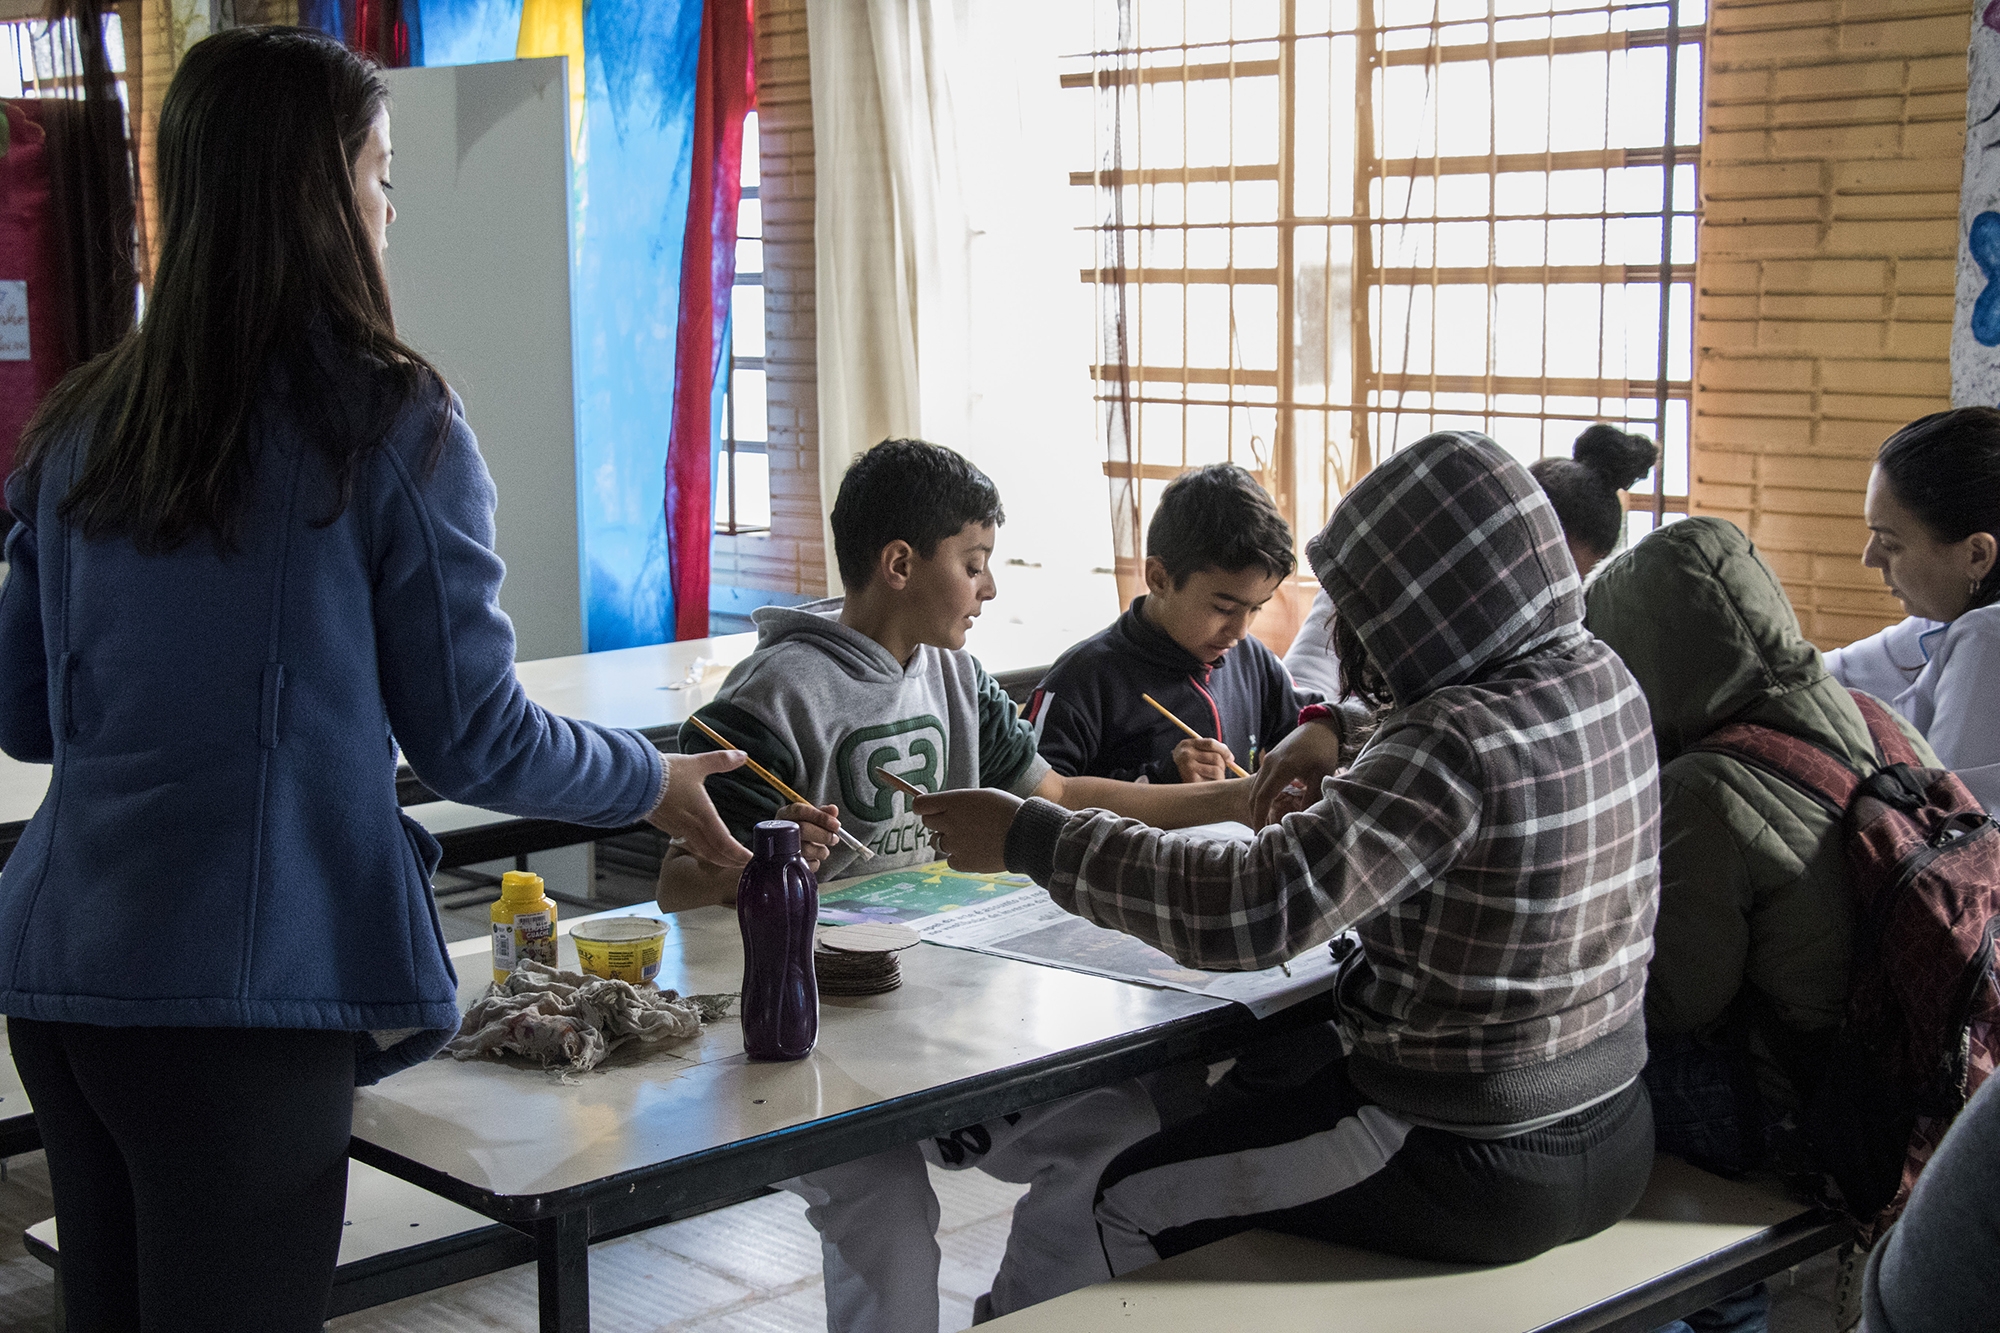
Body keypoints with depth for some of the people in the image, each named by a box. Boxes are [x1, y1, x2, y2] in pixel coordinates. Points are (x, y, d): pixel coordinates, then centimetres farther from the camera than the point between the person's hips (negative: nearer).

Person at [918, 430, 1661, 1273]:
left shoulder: (1459, 744, -28)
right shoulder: (1603, 681, -1)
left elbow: (1250, 908, -35)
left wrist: (1027, 837, -26)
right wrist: (1342, 733, 22)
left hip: (1475, 1173, -9)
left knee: (1135, 1199, 11)